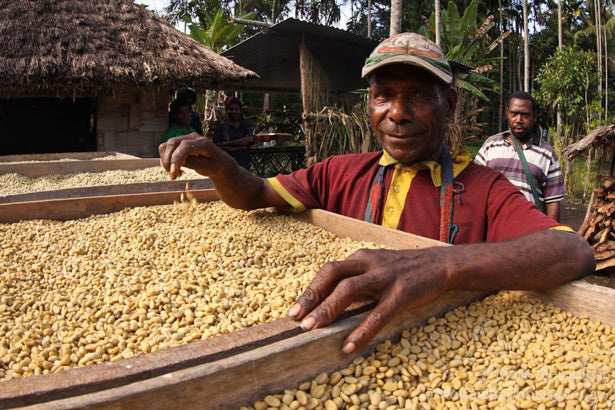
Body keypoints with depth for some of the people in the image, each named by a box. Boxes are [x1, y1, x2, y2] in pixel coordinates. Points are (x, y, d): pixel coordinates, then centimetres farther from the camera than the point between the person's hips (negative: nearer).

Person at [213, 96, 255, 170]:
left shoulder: (246, 125, 12)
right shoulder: (221, 127, 5)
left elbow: (250, 139, -6)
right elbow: (218, 147, -6)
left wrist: (228, 143, -8)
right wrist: (241, 147, -6)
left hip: (244, 164, 2)